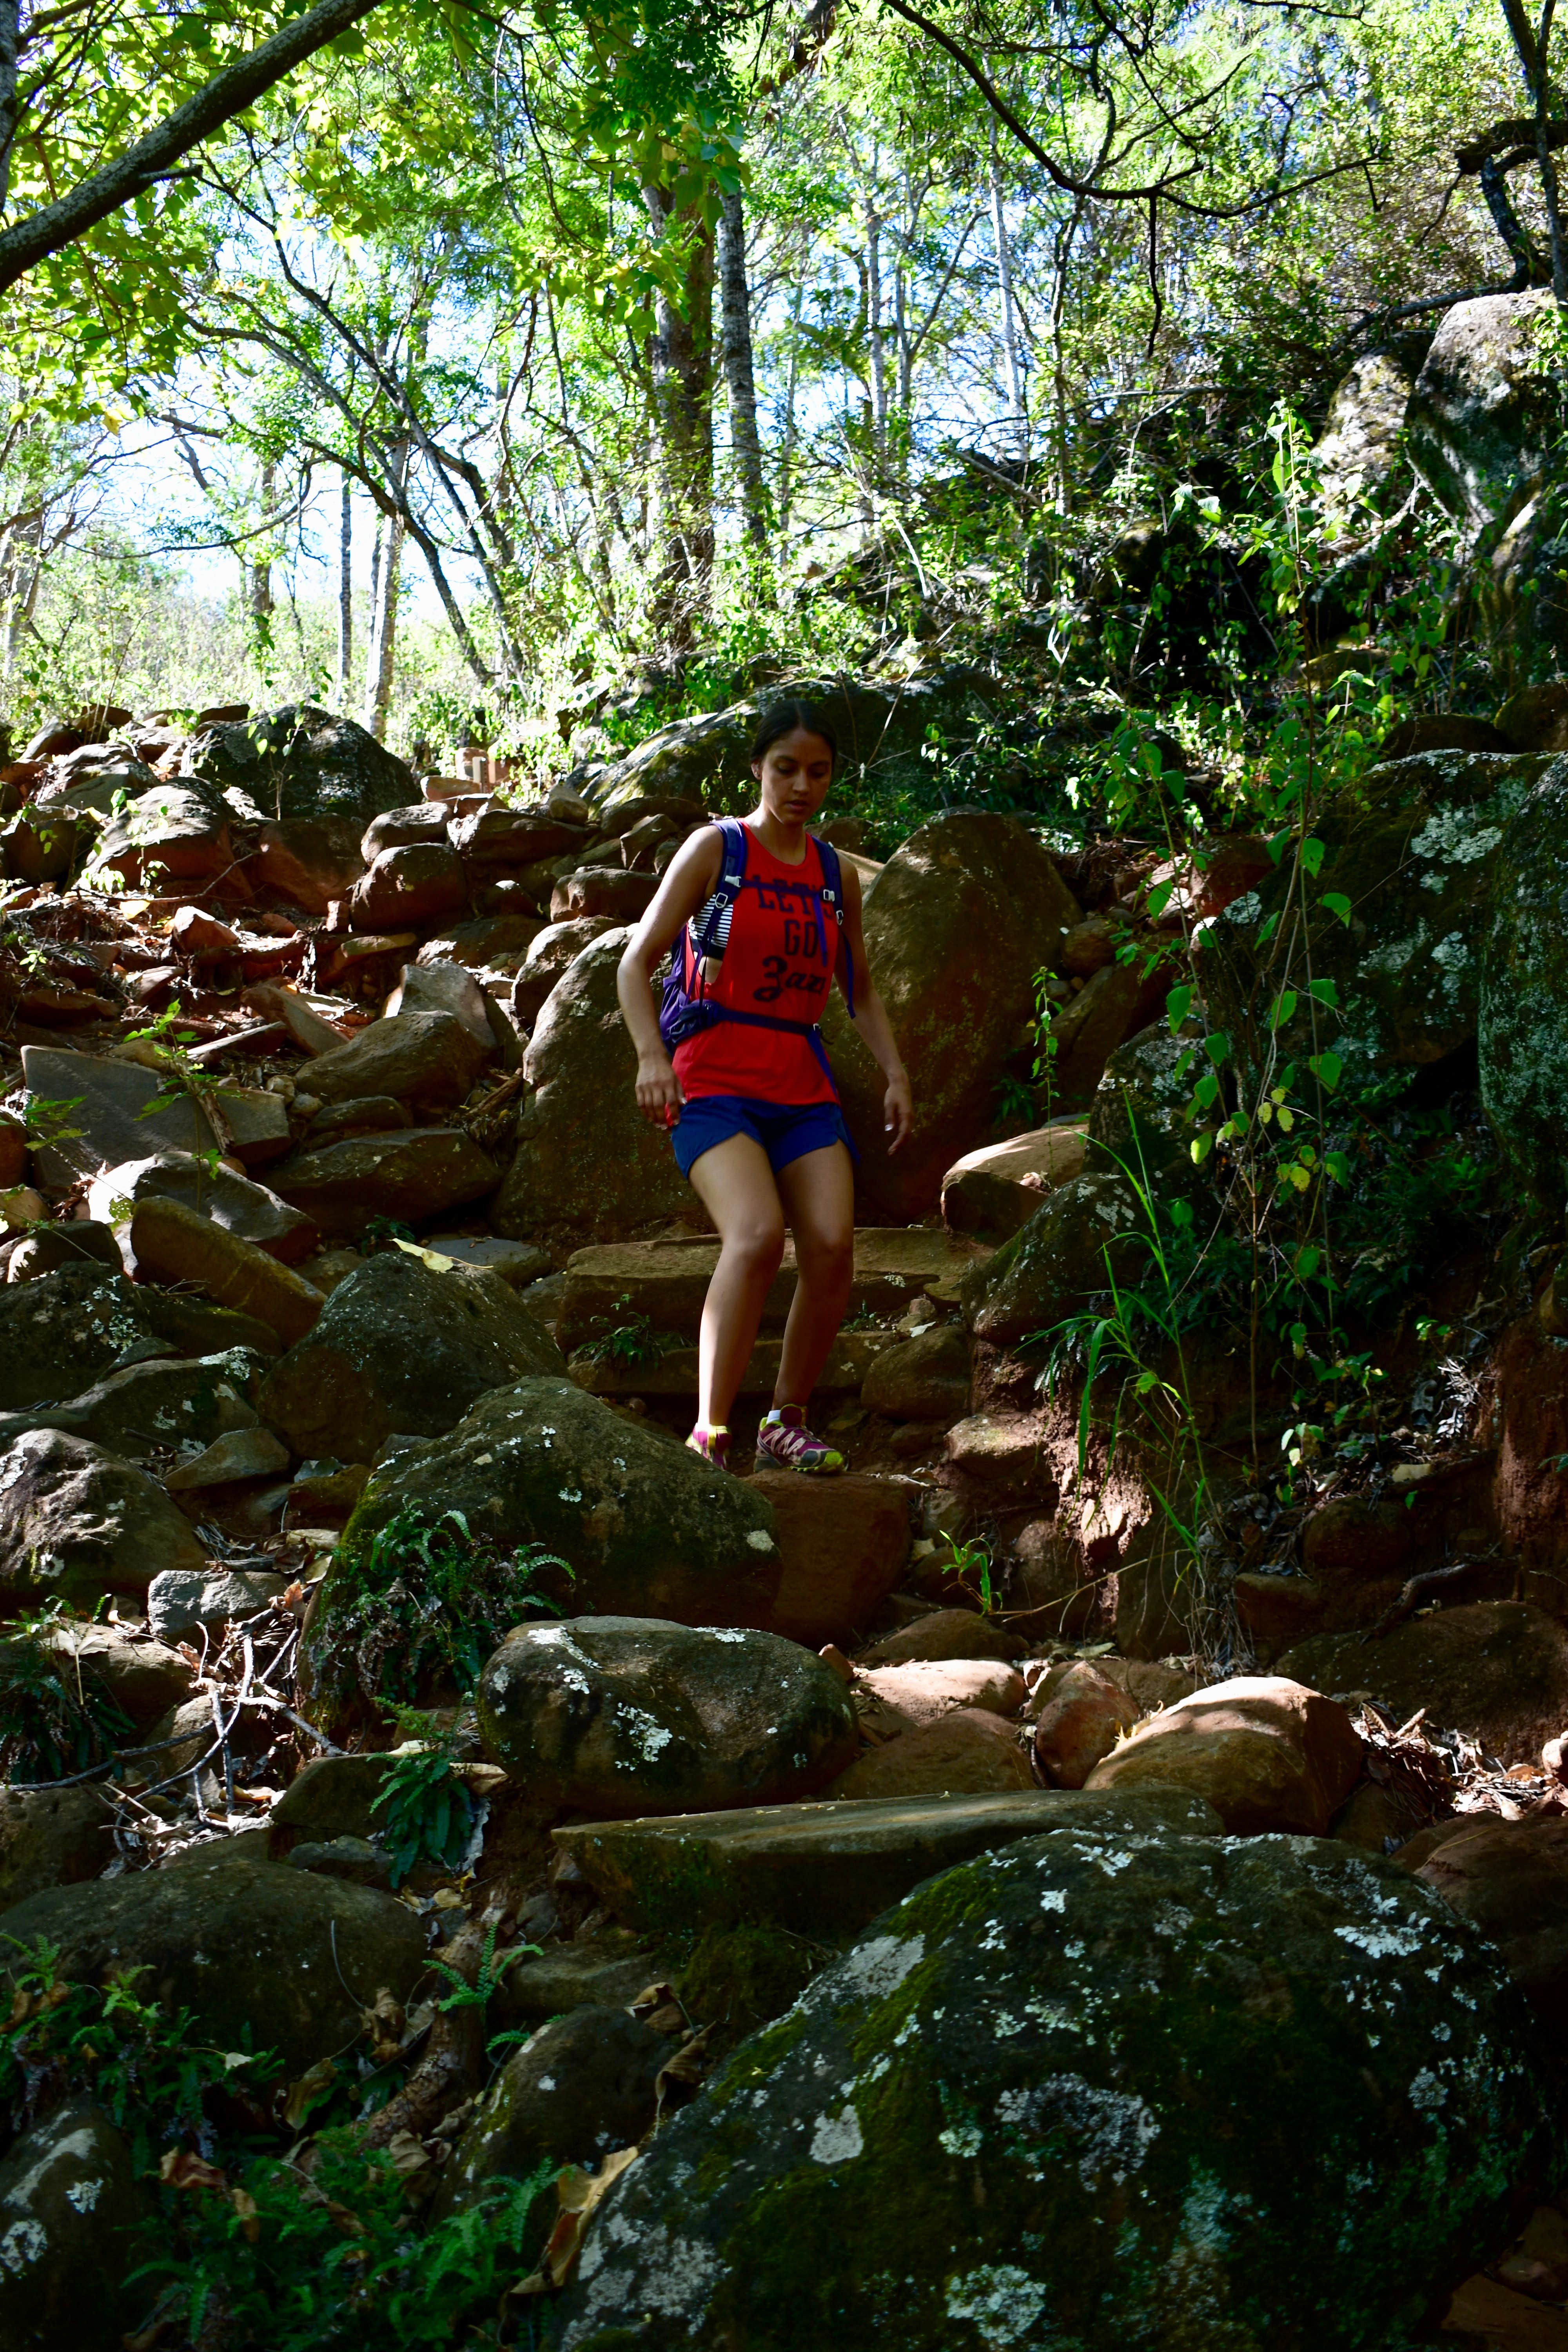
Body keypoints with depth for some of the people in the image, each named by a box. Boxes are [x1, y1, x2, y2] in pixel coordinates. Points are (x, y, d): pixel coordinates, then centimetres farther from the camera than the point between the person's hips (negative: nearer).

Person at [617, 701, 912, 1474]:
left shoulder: (836, 874, 16)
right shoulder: (715, 849, 2)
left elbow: (860, 991, 24)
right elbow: (637, 962, -1)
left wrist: (895, 1074, 10)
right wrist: (651, 1055, -17)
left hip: (802, 1083, 5)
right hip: (714, 1077, -5)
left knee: (833, 1246, -12)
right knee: (757, 1235, -26)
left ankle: (786, 1422, 6)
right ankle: (708, 1433, -20)